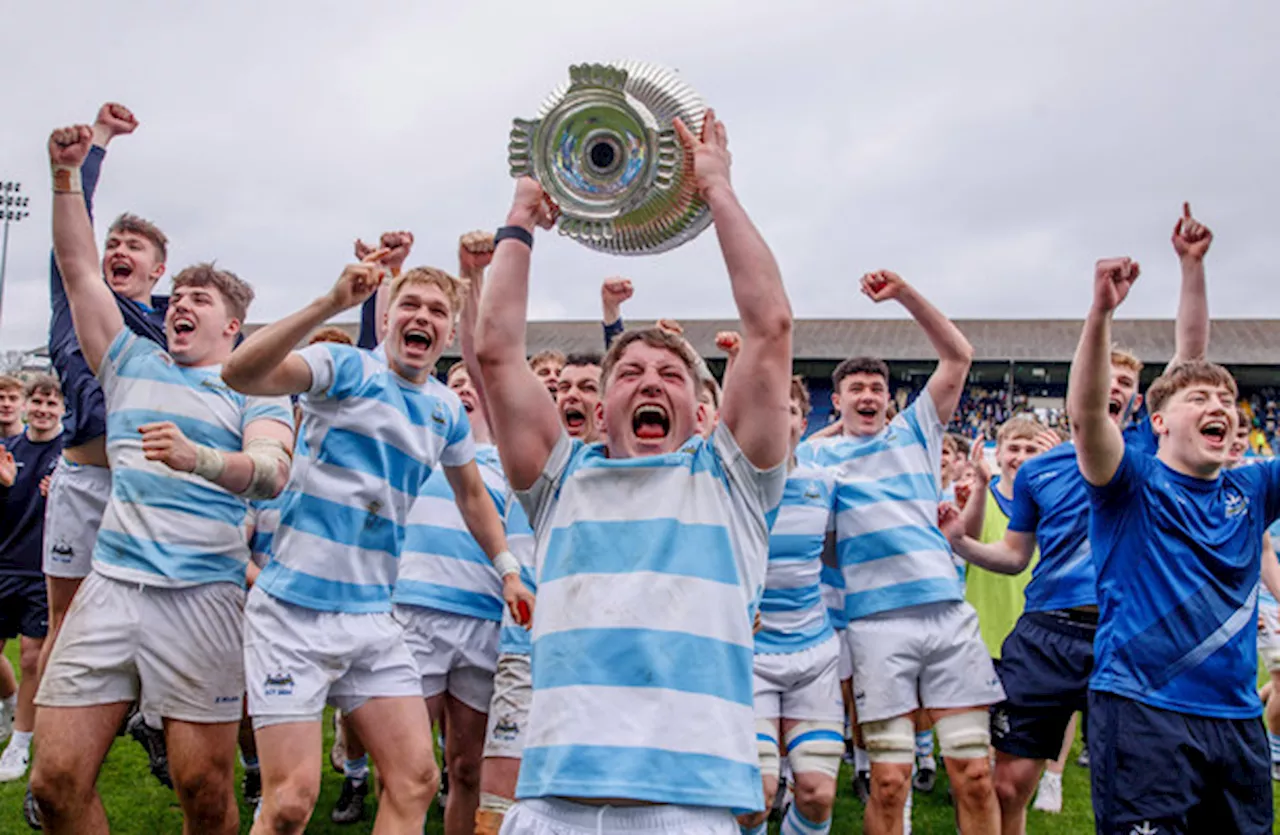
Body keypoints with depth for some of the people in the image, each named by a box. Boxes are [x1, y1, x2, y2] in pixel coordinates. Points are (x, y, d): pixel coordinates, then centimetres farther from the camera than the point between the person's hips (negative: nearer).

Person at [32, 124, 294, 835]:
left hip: (204, 596, -3)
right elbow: (79, 268, 16)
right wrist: (66, 173, 7)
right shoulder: (133, 364, 19)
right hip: (111, 585, 4)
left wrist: (199, 457, -32)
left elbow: (272, 472, -13)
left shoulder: (256, 390, 6)